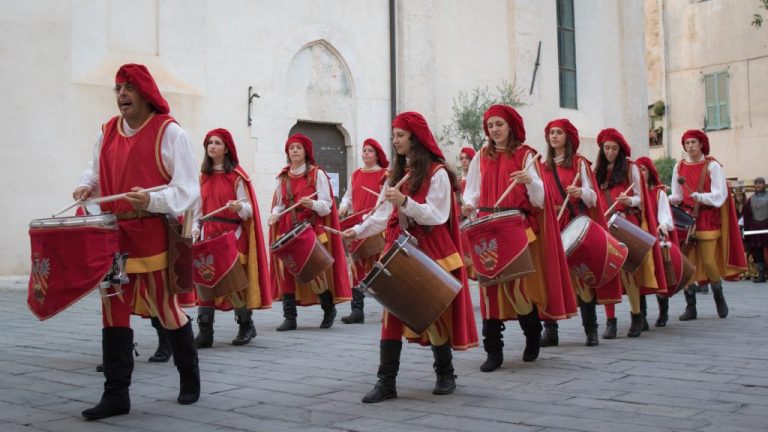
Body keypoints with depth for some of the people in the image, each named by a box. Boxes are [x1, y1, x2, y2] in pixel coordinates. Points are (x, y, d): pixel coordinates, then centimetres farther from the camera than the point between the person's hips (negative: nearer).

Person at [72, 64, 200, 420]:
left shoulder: (169, 132, -6)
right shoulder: (108, 131, 12)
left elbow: (187, 189, -11)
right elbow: (97, 171, 26)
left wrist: (151, 201, -27)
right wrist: (86, 186, 3)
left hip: (154, 236, -5)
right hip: (114, 234, 6)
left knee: (166, 309, 6)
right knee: (113, 311, 5)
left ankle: (190, 379, 28)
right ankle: (116, 394, 13)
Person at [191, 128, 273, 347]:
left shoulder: (236, 175, -1)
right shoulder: (203, 176, 14)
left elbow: (248, 209, -5)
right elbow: (198, 207, 18)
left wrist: (239, 207, -27)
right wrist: (195, 227, 3)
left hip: (232, 234, -4)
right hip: (208, 233, 5)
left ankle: (246, 325, 17)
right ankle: (205, 332, -1)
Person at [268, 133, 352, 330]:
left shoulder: (317, 174, 0)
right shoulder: (283, 177, 13)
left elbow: (326, 205, -5)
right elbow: (280, 204, 18)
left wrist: (312, 204, -25)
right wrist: (275, 215, -3)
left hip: (312, 229, -4)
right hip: (288, 231, 4)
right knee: (286, 271, -3)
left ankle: (329, 309, 18)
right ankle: (290, 317, 3)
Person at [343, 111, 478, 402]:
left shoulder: (437, 173, -5)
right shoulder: (398, 173, 16)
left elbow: (437, 216, -13)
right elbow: (384, 214, 13)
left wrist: (405, 201, -25)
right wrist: (359, 231, 0)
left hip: (430, 251, -5)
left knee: (435, 313, 4)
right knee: (392, 314, -2)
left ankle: (445, 375, 21)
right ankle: (386, 382, -1)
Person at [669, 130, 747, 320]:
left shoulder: (712, 165, -3)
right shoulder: (679, 166, 8)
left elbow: (720, 194, -10)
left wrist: (700, 197, -26)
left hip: (708, 219, -3)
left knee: (708, 261, -7)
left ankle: (718, 295, 22)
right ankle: (690, 307, 5)